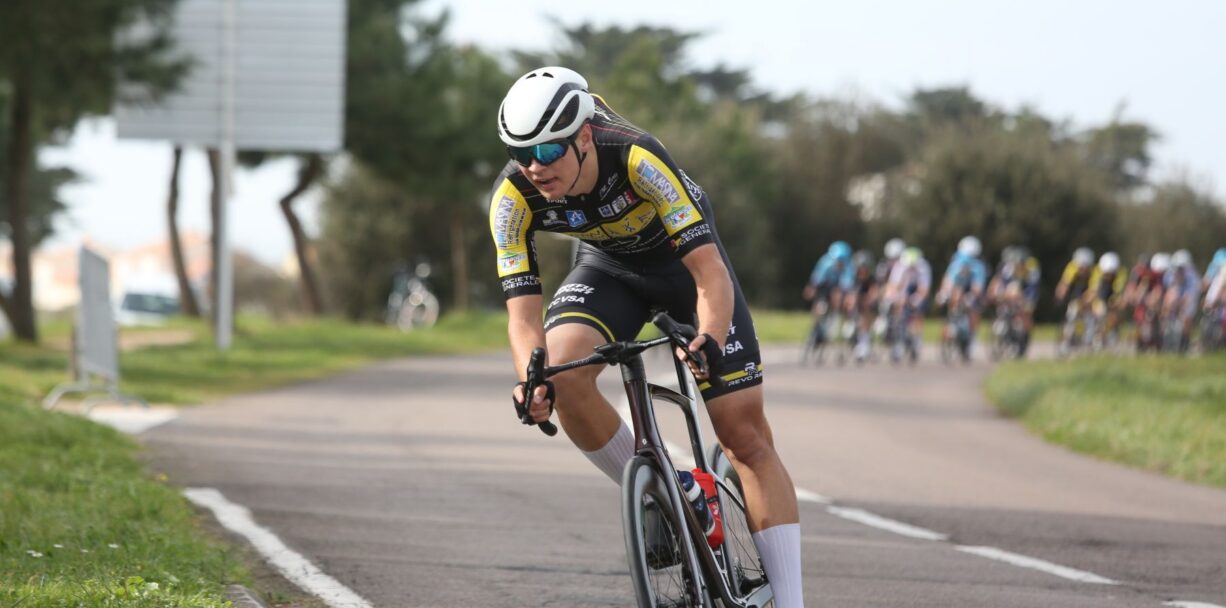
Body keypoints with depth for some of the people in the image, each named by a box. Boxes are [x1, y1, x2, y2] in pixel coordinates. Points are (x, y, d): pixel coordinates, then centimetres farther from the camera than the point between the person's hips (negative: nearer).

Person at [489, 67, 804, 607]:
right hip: (609, 267, 3)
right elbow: (522, 313, -26)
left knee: (746, 433, -9)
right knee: (563, 375, -28)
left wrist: (709, 341, -58)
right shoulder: (513, 197, -27)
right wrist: (533, 381, -46)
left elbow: (711, 274, -40)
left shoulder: (638, 160, -37)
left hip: (685, 258, -3)